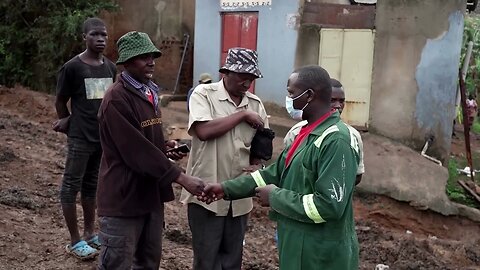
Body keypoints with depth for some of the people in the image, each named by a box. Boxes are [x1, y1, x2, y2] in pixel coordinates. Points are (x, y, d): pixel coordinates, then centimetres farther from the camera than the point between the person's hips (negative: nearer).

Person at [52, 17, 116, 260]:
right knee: (71, 186, 1)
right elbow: (60, 102, -1)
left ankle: (90, 233, 26)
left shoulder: (111, 68, 5)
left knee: (92, 185, 15)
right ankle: (75, 241, 9)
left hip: (105, 136, 6)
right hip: (81, 138, -5)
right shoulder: (72, 67, -10)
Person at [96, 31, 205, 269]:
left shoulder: (148, 92, 11)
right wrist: (180, 177, -24)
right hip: (124, 197, -9)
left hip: (150, 193, 9)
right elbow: (137, 151, -24)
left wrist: (164, 148, 3)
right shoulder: (116, 99, -19)